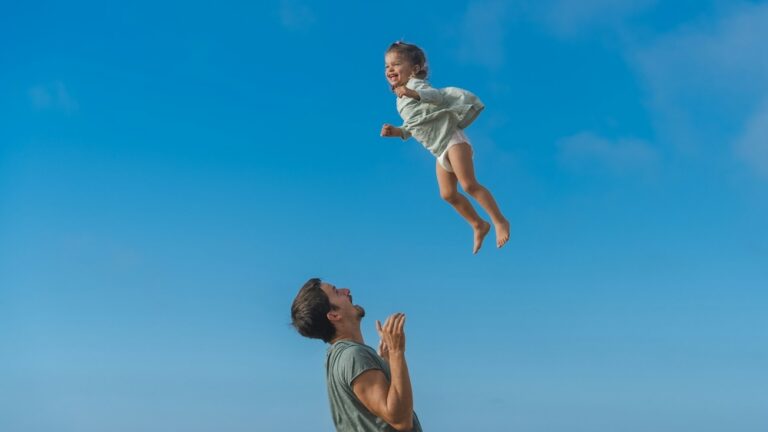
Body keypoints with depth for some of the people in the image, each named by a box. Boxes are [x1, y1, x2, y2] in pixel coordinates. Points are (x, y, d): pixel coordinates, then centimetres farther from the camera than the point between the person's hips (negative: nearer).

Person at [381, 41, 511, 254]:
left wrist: (415, 94, -47)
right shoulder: (402, 100, 16)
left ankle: (500, 221, -10)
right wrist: (397, 131, 5)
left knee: (469, 184, -18)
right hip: (440, 151, 9)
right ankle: (479, 225, 22)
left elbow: (439, 95, -30)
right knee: (448, 194, 8)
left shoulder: (417, 85, -11)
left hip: (452, 140, -9)